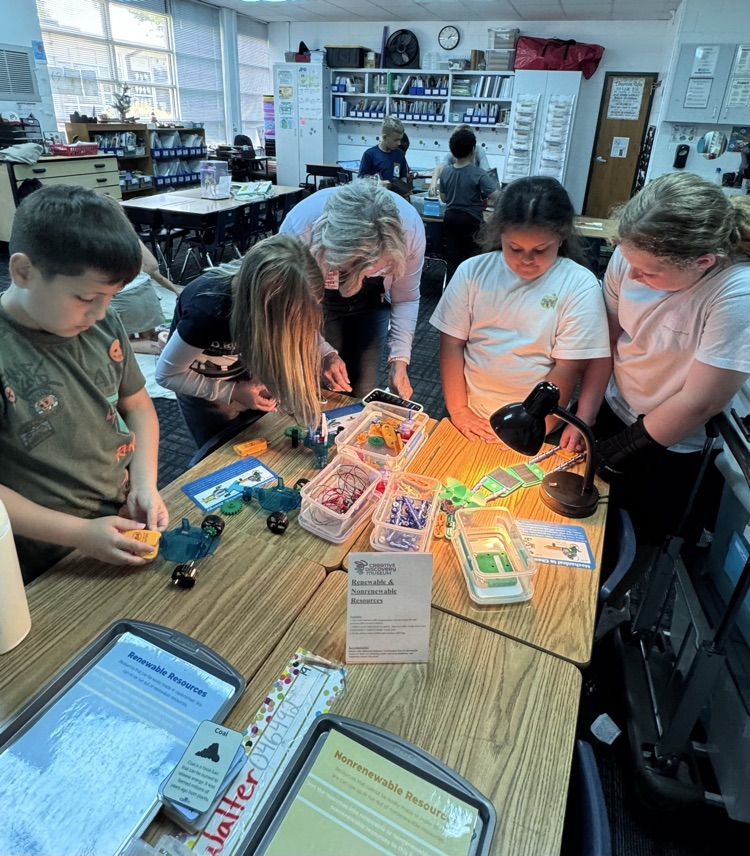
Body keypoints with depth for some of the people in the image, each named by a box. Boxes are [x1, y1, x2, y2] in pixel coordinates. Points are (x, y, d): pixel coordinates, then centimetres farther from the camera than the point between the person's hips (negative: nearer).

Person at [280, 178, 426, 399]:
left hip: (371, 302, 2)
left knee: (363, 393, 4)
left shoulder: (410, 226, -32)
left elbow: (406, 299, -15)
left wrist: (399, 359, -24)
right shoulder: (299, 229, -38)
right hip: (316, 302, -1)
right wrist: (324, 352, -31)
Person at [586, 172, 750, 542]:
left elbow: (699, 402, -24)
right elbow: (608, 338, -6)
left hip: (668, 446, -4)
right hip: (610, 411, 5)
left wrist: (621, 449, -14)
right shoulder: (631, 256, -17)